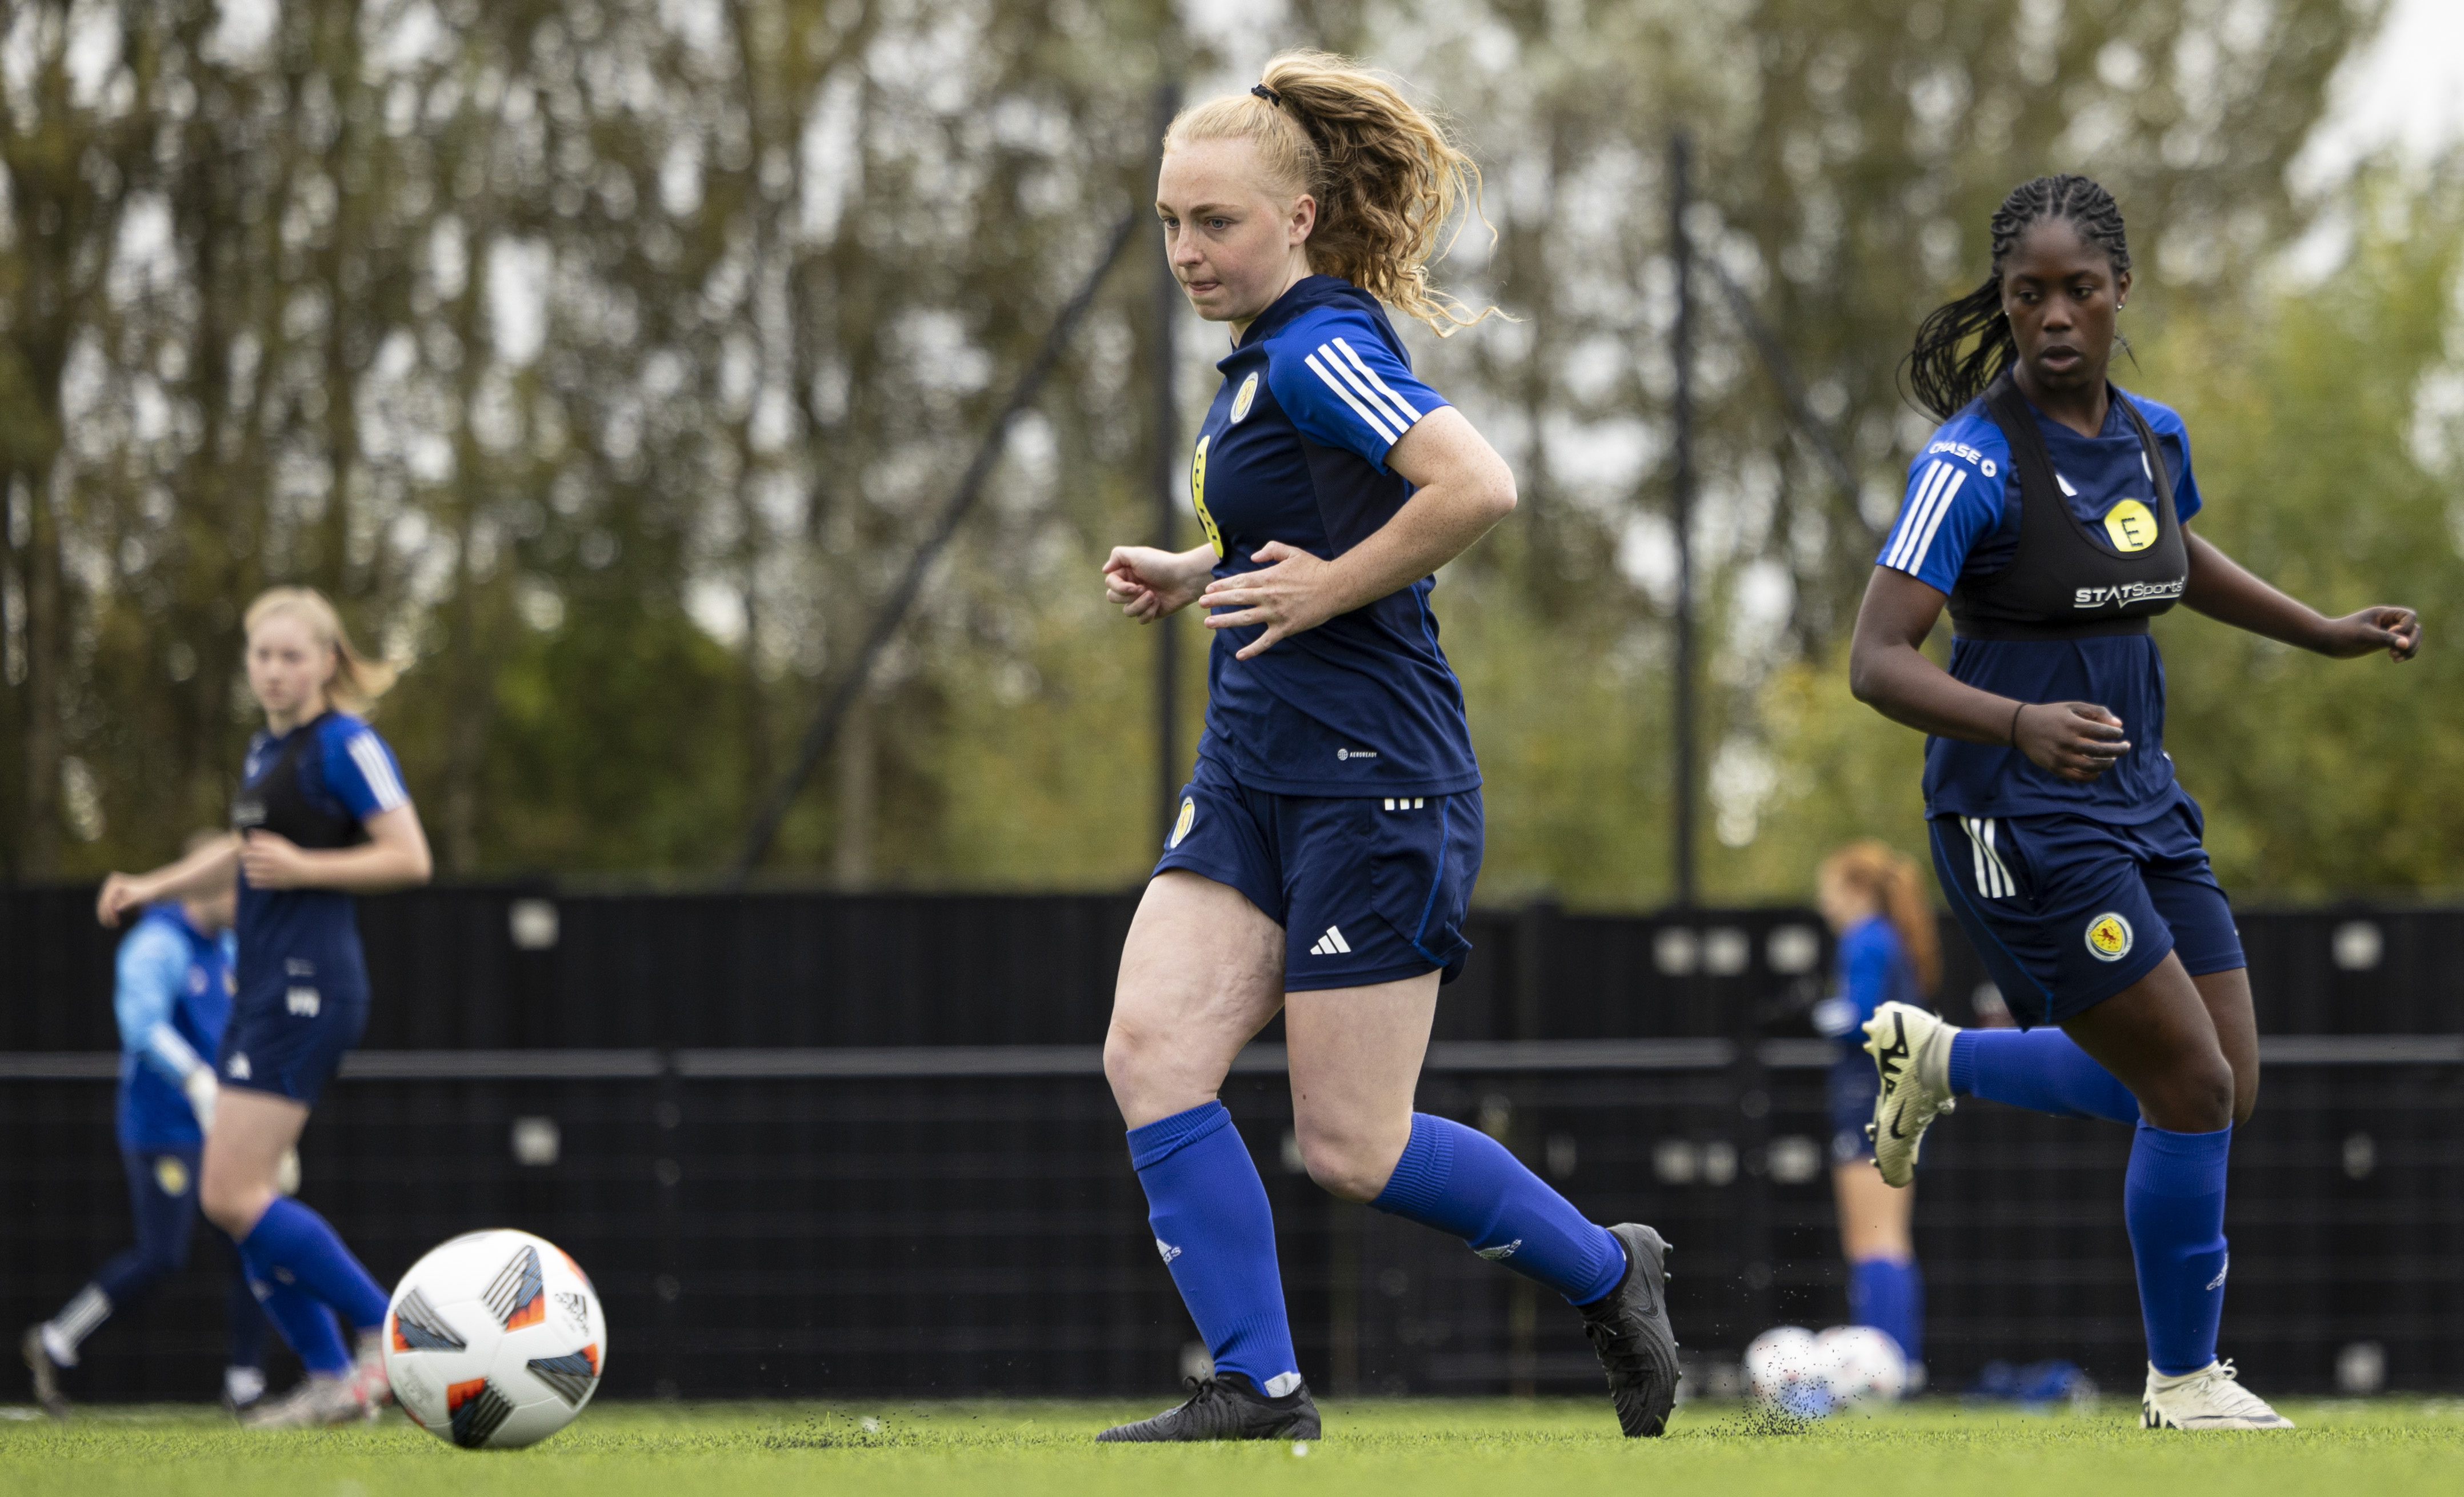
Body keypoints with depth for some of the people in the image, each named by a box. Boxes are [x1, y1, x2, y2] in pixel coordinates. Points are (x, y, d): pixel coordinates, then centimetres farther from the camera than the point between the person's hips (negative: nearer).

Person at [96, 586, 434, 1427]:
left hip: (308, 990, -9)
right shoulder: (265, 750, 16)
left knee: (234, 1197, -13)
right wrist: (151, 888, 25)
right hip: (264, 989, 9)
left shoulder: (346, 744, -10)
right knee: (235, 1199, 6)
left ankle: (386, 1328, -5)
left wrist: (306, 867, -20)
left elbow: (410, 858, -14)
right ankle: (333, 1378, 10)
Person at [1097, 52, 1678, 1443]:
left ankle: (1608, 1275, 18)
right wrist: (1191, 574, 18)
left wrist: (1329, 589, -21)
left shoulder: (1321, 351, -16)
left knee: (1352, 1147, -3)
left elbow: (1479, 488, -31)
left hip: (1373, 786, -10)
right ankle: (1259, 1390, -2)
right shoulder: (1272, 354, 14)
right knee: (1150, 1054, -6)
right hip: (1256, 778, 10)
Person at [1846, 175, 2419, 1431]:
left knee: (2220, 1090, 8)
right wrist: (2025, 724, -36)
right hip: (2020, 820, -8)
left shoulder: (2153, 436, 5)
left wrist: (2326, 634, 29)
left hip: (2139, 799, 8)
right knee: (2194, 1088, -9)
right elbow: (1878, 663, -22)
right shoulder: (1975, 462, -17)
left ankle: (1938, 1058, 26)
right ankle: (2185, 1384, 9)